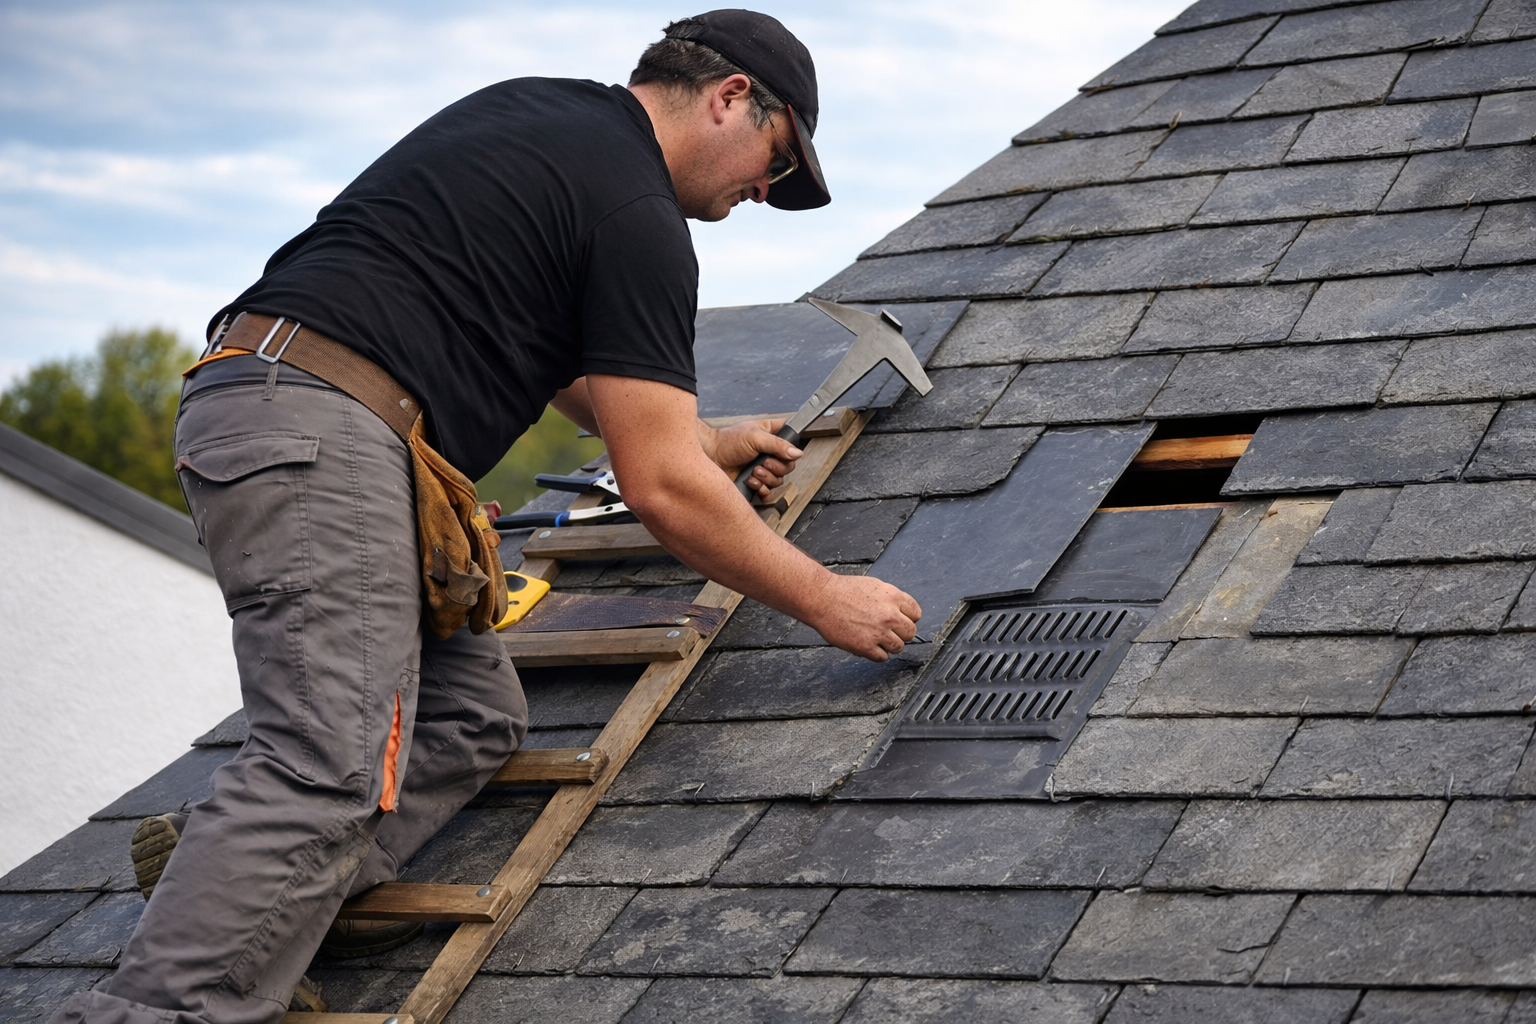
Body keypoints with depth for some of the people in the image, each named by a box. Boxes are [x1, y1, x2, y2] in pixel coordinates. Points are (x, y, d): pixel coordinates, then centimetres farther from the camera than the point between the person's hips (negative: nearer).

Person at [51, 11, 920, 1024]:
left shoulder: (539, 113, 25)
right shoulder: (634, 209, -4)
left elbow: (566, 363, 39)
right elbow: (662, 489, -6)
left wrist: (706, 438, 49)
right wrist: (826, 600, 5)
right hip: (321, 433, -10)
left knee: (479, 714, 10)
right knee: (331, 775, -21)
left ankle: (219, 877, -6)